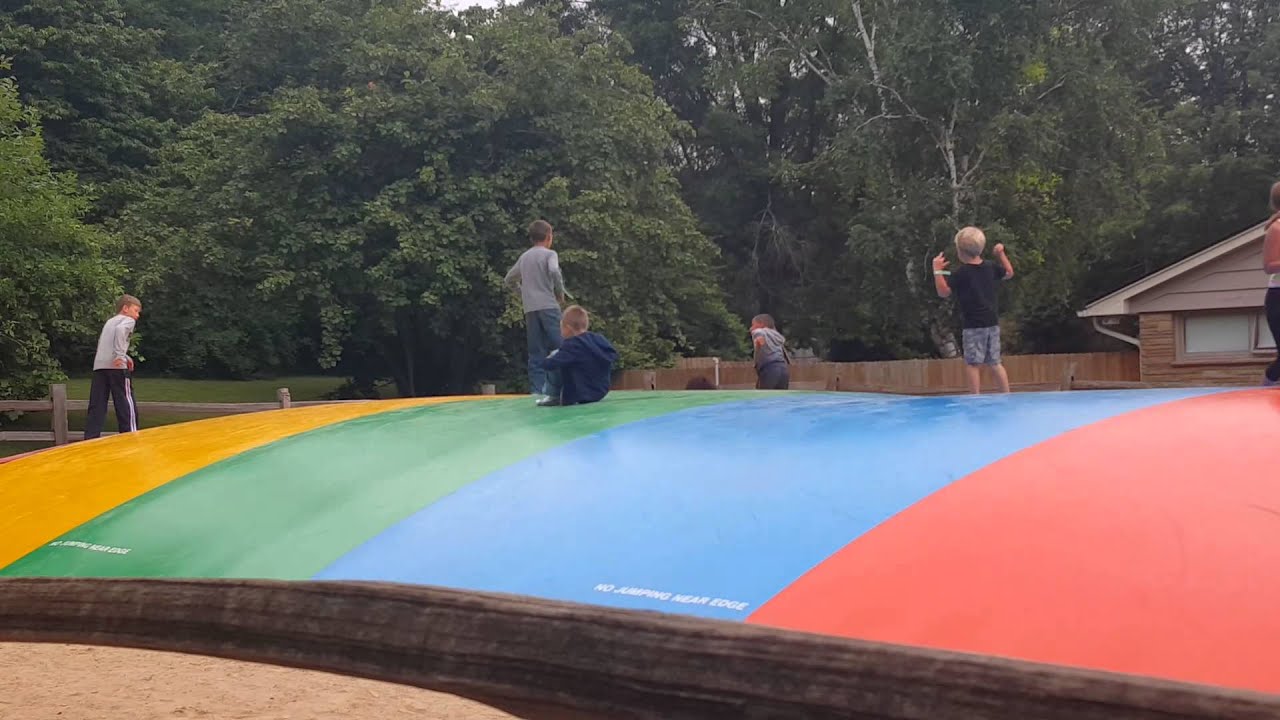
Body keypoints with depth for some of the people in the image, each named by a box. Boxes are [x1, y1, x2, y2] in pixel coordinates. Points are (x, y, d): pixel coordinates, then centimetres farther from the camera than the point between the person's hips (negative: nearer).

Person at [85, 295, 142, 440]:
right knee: (126, 404, -2)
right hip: (116, 366, -7)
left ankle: (90, 440, -3)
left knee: (96, 406, 4)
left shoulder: (110, 321, 30)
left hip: (99, 366, 7)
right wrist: (120, 355, -23)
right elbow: (120, 329, -18)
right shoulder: (128, 320, 6)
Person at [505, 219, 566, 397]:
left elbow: (509, 280, 26)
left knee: (536, 354, 5)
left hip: (530, 310, 5)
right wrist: (560, 294, -8)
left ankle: (537, 390, 0)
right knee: (559, 348, -4)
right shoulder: (549, 254, 0)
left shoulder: (524, 257, 18)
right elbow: (554, 271, -20)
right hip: (548, 307, -5)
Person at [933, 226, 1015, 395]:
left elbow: (944, 292, -15)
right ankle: (1007, 395, 13)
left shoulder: (961, 272, -13)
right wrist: (1001, 254, 31)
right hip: (993, 323, 6)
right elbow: (1009, 273, 23)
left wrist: (937, 271, -11)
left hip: (973, 325, -6)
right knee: (995, 363, 14)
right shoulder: (990, 267, 5)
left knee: (972, 364, -3)